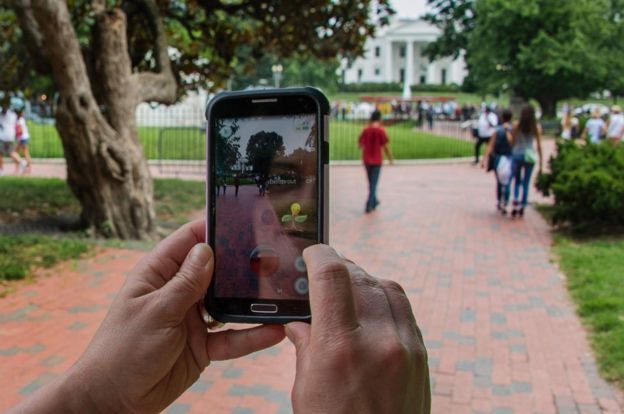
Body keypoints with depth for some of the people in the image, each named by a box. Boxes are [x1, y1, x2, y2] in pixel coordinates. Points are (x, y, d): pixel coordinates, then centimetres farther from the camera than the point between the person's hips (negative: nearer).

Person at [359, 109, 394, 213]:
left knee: (371, 182, 19)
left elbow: (360, 144, 4)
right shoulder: (381, 130, -13)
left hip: (367, 160, 4)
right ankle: (369, 205, -4)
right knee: (374, 183, 2)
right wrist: (390, 158, 2)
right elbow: (386, 146, -12)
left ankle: (374, 202, 33)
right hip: (377, 160, -4)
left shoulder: (366, 130, -1)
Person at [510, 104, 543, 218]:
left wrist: (511, 155, 10)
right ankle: (522, 208, 13)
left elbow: (512, 142, -2)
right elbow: (539, 145, -2)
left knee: (517, 181, 13)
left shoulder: (517, 126, -4)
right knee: (526, 183, 10)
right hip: (530, 156, 0)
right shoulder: (537, 127, -4)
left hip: (517, 154, 0)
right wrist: (541, 162, 3)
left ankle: (515, 203, -6)